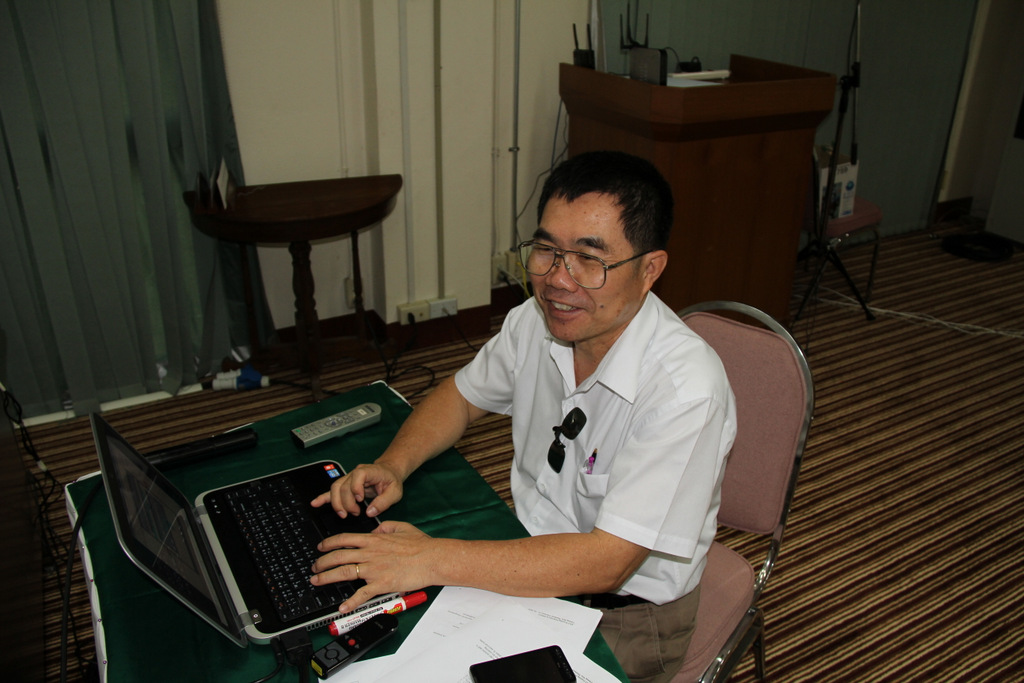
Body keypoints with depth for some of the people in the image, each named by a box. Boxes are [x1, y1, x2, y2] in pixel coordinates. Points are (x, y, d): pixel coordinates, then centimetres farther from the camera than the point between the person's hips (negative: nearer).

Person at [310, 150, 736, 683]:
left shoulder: (685, 388, -30)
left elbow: (604, 563, -30)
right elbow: (462, 395, 9)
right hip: (532, 564, 5)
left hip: (625, 610, -5)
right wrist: (392, 465, -9)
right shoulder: (536, 322, -10)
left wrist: (431, 559, -32)